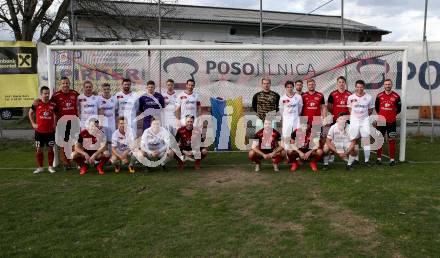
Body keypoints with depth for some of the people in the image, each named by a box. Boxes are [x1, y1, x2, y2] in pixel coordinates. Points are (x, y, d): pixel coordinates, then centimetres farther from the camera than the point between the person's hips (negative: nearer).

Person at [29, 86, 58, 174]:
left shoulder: (53, 104, -3)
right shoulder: (36, 103, -5)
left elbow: (56, 114, 14)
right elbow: (30, 113, 8)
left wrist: (55, 124, 5)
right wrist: (33, 123, 2)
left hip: (50, 131, 0)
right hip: (39, 131, 0)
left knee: (50, 149, 7)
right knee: (39, 149, 7)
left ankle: (50, 166, 19)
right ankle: (40, 167, 19)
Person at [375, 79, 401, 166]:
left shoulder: (396, 96, -2)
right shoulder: (379, 96, 1)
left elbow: (399, 108, 10)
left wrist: (393, 115, 7)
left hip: (392, 122, -1)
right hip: (381, 121, 1)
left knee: (392, 140, 3)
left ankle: (392, 159, 10)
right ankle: (379, 158, 15)